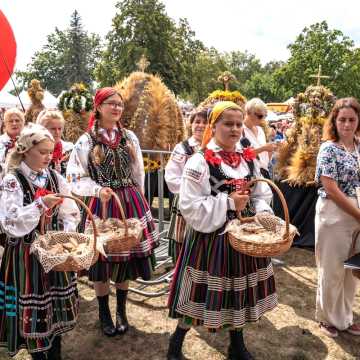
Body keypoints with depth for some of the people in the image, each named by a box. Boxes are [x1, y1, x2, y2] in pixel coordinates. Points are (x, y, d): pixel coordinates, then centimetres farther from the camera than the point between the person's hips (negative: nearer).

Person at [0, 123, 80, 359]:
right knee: (32, 309, 5)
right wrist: (41, 204, -26)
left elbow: (71, 214, 4)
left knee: (57, 305, 14)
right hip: (27, 254, -4)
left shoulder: (55, 178, 3)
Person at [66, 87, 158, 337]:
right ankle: (104, 313, 29)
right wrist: (98, 190, -21)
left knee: (127, 258, 10)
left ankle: (121, 311, 31)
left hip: (131, 203, 3)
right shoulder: (86, 141, -4)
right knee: (103, 261, 6)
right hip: (102, 204, -3)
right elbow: (76, 177, -6)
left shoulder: (130, 137, 6)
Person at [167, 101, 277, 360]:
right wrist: (229, 202, -21)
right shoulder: (200, 161, -14)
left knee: (239, 292, 17)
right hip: (211, 238, -6)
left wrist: (264, 215, -8)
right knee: (204, 293, 6)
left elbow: (258, 197, 13)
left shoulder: (248, 160, 5)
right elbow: (190, 206, -19)